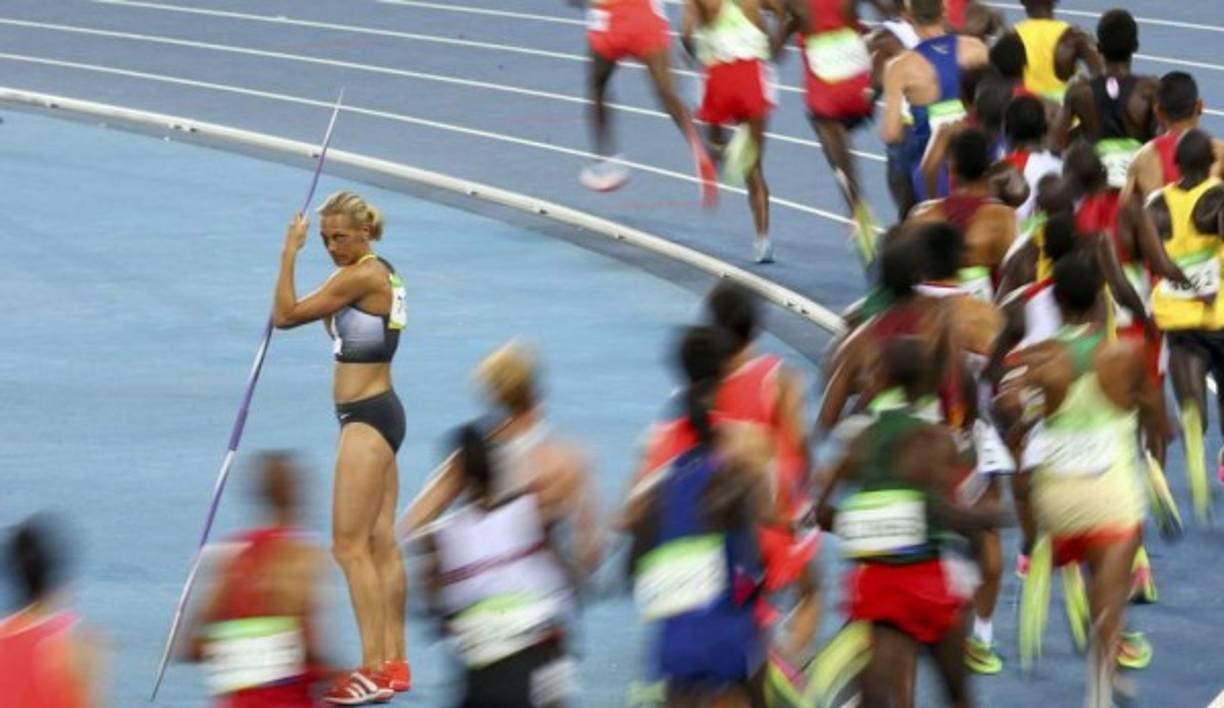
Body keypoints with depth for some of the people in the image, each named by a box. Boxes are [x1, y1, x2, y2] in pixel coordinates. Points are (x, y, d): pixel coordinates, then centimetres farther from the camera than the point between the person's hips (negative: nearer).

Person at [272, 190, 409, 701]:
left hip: (366, 418, -10)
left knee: (350, 544, -10)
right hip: (379, 411, 10)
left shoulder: (360, 277, -17)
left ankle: (374, 667, -12)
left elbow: (285, 315, -15)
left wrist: (289, 253, -8)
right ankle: (394, 663, 14)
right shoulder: (383, 275, 12)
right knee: (381, 543, 11)